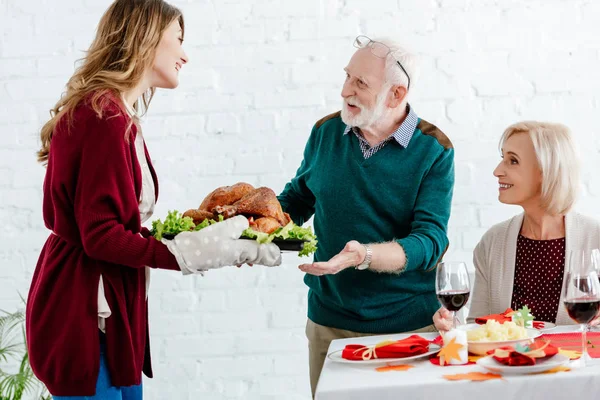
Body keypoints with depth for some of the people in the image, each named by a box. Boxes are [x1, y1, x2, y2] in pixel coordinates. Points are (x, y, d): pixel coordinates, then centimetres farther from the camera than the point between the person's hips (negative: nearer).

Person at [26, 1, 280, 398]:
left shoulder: (102, 110, 12)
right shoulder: (106, 116, -18)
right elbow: (100, 236, -21)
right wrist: (193, 253, -23)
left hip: (103, 311, 10)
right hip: (84, 318, -10)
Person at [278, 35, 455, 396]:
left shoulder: (433, 150, -10)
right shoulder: (326, 132, 1)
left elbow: (431, 241, -17)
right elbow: (297, 198, 16)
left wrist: (364, 255, -33)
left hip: (408, 324, -3)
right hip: (328, 322, 3)